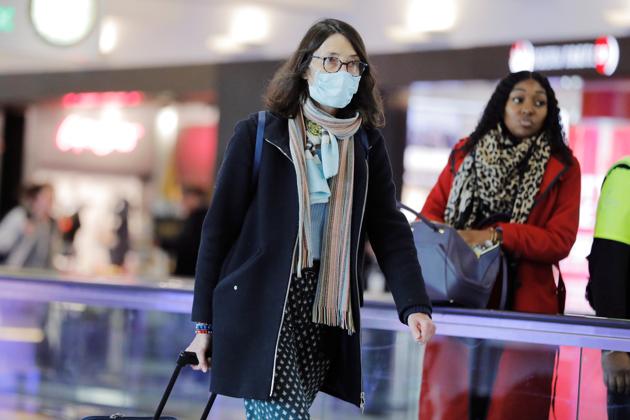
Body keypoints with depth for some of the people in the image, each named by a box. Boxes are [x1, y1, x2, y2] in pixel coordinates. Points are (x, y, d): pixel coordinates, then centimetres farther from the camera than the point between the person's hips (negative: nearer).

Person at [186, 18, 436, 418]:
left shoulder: (367, 145, 10)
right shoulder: (259, 134, -1)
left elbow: (390, 230, 4)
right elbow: (220, 226, 0)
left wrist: (415, 305, -12)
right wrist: (204, 322, -2)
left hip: (323, 319, 4)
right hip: (260, 311, -4)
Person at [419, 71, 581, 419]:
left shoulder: (562, 167, 5)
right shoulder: (465, 153, 13)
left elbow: (560, 240, -4)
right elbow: (431, 213, 12)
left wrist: (496, 236, -15)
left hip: (524, 303, -2)